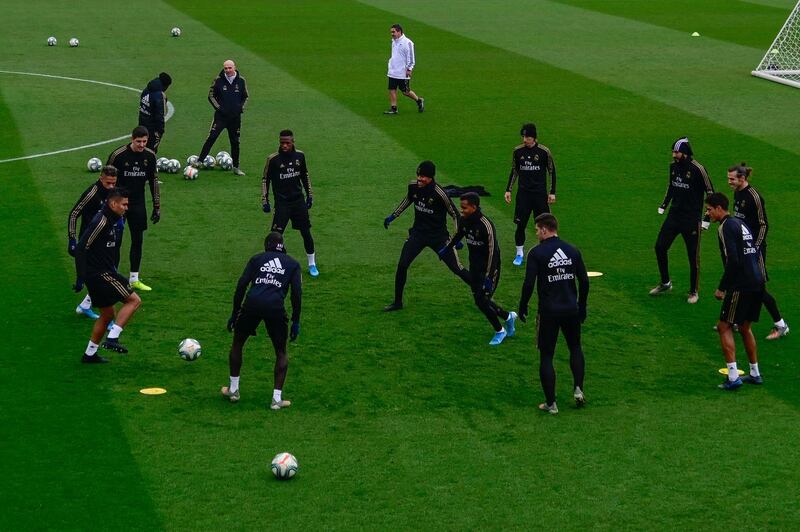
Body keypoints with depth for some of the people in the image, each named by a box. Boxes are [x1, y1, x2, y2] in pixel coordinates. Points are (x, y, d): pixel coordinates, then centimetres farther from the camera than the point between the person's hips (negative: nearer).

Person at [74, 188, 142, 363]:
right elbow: (81, 248, -22)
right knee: (134, 300, -9)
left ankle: (90, 354, 22)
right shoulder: (101, 222, -18)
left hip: (102, 273, 10)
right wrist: (80, 278, -23)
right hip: (100, 274, -10)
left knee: (107, 315, 16)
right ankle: (112, 339, -14)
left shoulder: (109, 220, 13)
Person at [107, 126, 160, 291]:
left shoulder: (150, 156, -2)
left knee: (138, 240, 7)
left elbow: (154, 181, 9)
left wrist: (157, 207, 9)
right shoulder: (118, 155, -15)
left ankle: (134, 279, 16)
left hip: (138, 203, 4)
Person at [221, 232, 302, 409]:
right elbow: (297, 293, 8)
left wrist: (234, 313, 13)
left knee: (237, 343, 24)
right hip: (275, 308, 0)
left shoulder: (257, 259, 19)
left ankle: (233, 390, 28)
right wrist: (296, 322, 11)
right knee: (281, 353, 17)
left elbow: (241, 285, 9)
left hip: (252, 304, 1)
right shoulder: (292, 264, 18)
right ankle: (277, 398, 9)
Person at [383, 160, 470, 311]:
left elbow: (455, 215, -14)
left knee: (456, 268, -3)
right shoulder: (413, 187, -8)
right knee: (402, 265, -6)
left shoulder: (439, 193, -24)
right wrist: (392, 216, 20)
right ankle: (397, 302, 10)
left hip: (438, 236, -4)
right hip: (418, 233, 4)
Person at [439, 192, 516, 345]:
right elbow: (458, 235, 20)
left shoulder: (486, 225, -26)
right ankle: (508, 317, 32)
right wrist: (446, 249, 27)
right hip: (475, 266, 7)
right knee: (479, 299, 9)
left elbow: (493, 252, -25)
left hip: (489, 267, -7)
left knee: (482, 300, -11)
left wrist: (489, 277, -26)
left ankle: (499, 331, 11)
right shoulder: (464, 220, -4)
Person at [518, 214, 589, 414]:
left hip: (548, 312, -4)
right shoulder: (572, 251, 3)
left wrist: (523, 307, 0)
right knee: (575, 348, 25)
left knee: (546, 356, 6)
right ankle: (578, 389, 12)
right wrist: (582, 307, 18)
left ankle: (551, 403, 7)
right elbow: (584, 281, 6)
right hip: (571, 311, 4)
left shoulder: (536, 253, -10)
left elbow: (529, 284, -14)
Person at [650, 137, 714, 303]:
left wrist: (707, 218, -12)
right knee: (660, 247, 4)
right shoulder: (673, 166, 4)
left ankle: (693, 292, 16)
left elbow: (710, 192, -10)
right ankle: (665, 283, 22)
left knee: (693, 256, 2)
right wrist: (664, 205, 17)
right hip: (674, 215, 6)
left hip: (691, 219, -6)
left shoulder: (697, 169, -16)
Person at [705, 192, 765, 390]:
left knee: (724, 327, -2)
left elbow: (733, 261, -19)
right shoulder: (741, 224, 18)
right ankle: (755, 374, 25)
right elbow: (756, 255, 20)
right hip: (758, 283, 9)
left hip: (742, 285, -9)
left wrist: (721, 288, -13)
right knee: (744, 327, 21)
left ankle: (733, 376, -10)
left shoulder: (727, 227, -10)